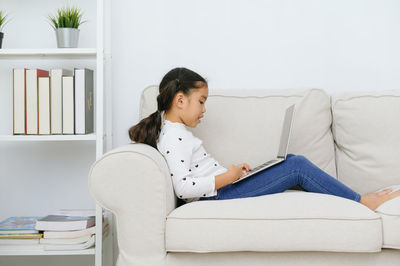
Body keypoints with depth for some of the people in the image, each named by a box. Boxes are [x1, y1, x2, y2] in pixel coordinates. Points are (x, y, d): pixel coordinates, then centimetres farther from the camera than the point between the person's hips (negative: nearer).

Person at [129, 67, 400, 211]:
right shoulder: (174, 137, -18)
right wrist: (226, 177, -20)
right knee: (298, 166, -10)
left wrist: (233, 170, 9)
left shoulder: (170, 128, 14)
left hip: (221, 188, 11)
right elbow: (183, 187, -26)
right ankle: (362, 201, 1)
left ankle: (350, 196, 10)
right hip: (218, 195, -11)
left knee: (293, 160, 9)